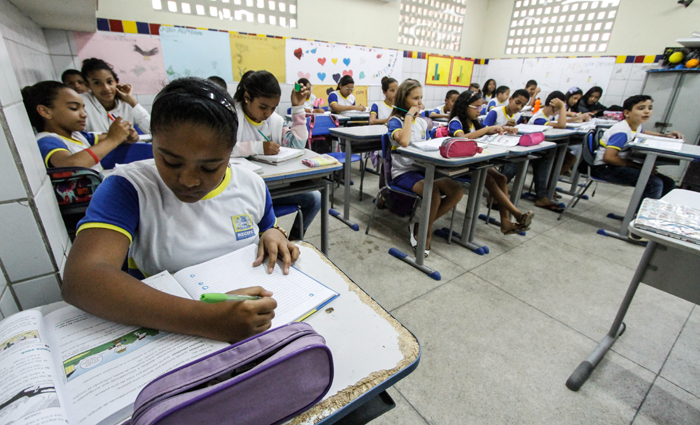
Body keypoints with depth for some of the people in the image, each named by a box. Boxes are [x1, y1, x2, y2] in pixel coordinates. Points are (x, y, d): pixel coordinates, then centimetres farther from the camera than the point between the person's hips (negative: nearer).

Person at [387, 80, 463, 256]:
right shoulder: (395, 121, -5)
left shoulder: (422, 122, 16)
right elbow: (404, 141, -27)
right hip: (403, 172, -7)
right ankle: (426, 233, -6)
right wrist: (409, 115, -15)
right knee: (434, 192, -33)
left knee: (457, 191, -15)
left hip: (423, 169, 7)